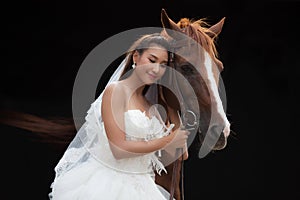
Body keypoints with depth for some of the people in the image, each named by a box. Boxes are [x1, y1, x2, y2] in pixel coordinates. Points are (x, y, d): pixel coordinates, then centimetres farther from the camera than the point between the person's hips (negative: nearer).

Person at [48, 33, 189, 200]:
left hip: (140, 186, 7)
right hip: (110, 184, -6)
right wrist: (168, 140, -9)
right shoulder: (116, 90, -7)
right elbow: (119, 149, -17)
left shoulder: (150, 103, 13)